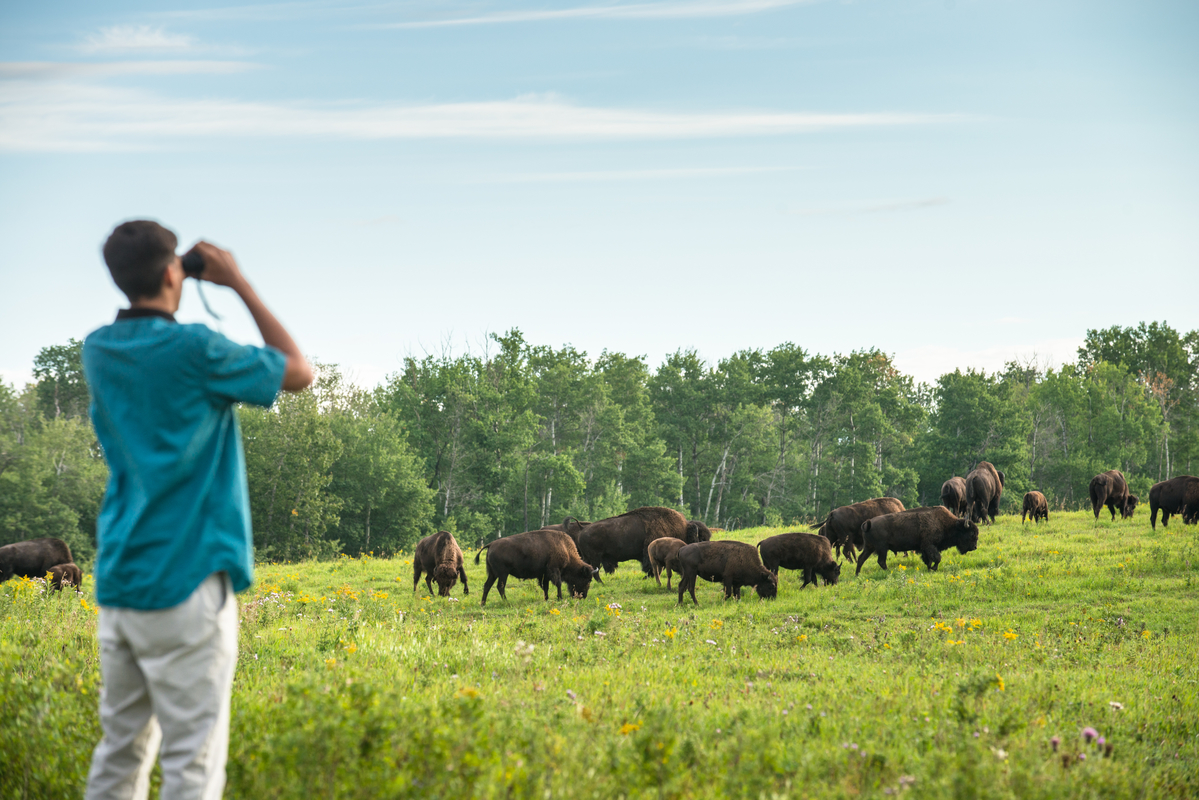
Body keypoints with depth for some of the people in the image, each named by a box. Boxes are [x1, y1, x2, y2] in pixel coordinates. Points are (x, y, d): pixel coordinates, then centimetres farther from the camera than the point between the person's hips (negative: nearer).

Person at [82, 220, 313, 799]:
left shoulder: (98, 350, 7)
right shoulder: (194, 351, -13)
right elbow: (298, 372, 0)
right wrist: (239, 284, 3)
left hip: (117, 582, 7)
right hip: (184, 587, -7)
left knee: (120, 751, 13)